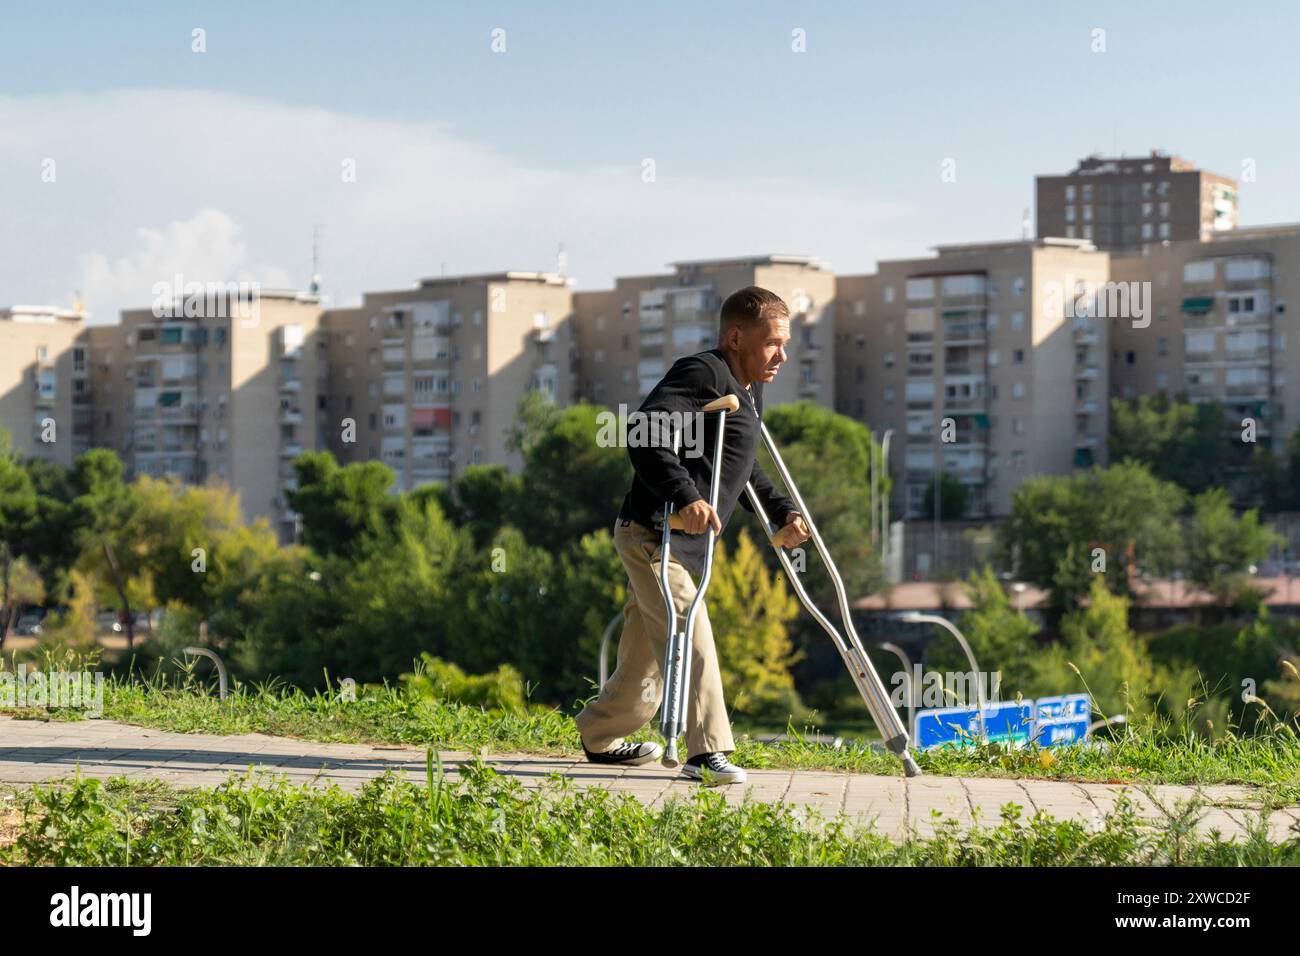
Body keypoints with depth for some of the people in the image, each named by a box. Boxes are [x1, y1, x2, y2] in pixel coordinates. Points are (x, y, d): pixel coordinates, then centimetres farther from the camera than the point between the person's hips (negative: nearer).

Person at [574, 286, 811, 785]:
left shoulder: (749, 393, 18)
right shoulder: (702, 374, -14)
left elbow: (745, 472, 33)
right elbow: (645, 434, -28)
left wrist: (783, 513, 22)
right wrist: (684, 497, -37)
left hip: (682, 544, 10)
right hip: (653, 534, -10)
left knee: (645, 655, 18)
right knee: (691, 636, -18)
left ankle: (600, 736, 34)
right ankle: (707, 753, -20)